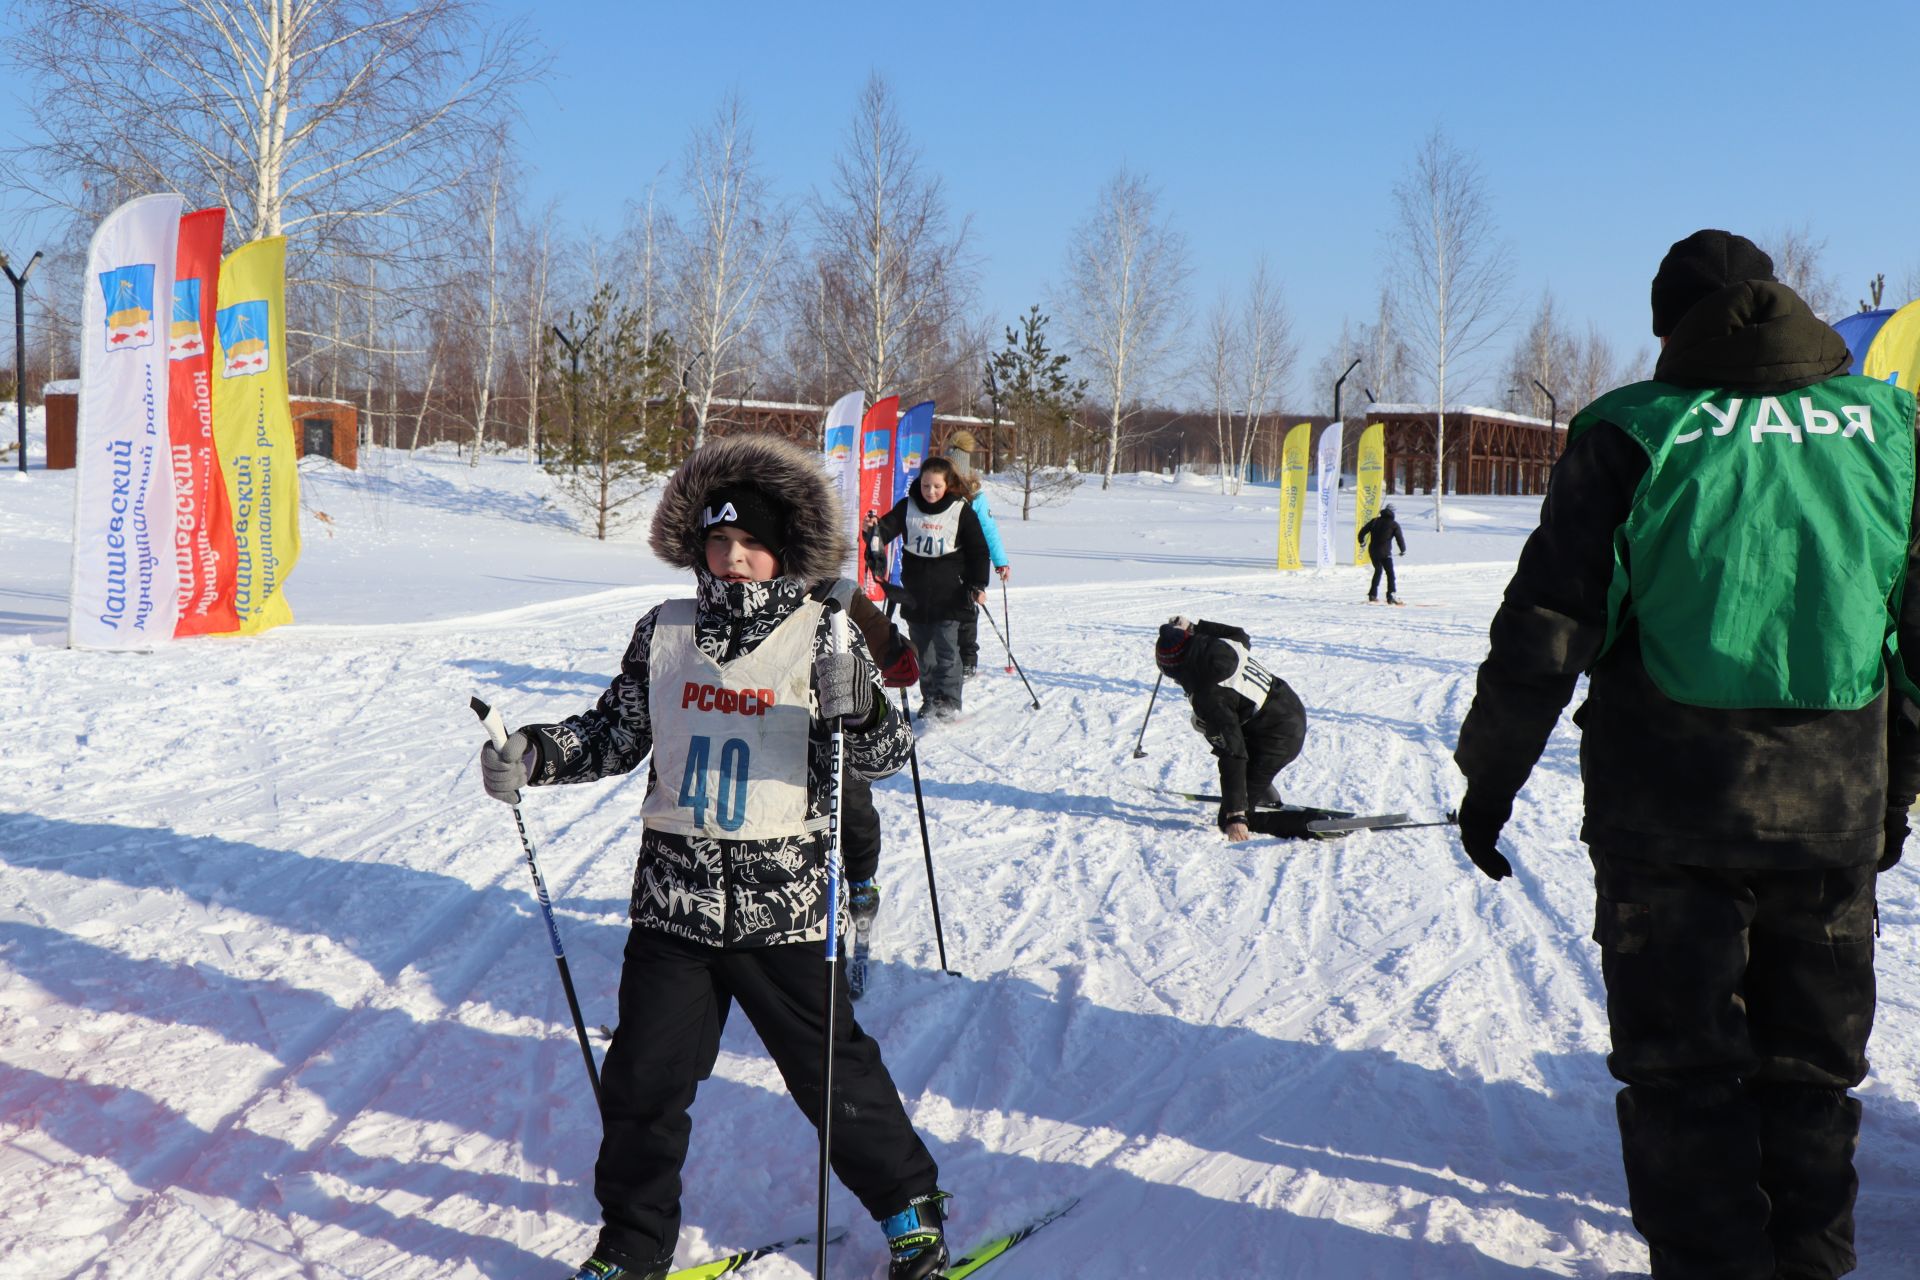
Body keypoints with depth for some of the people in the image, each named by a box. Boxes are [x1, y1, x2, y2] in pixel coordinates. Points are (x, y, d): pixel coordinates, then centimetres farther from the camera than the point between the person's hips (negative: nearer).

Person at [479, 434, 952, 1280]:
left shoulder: (821, 636, -5)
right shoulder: (664, 633, 5)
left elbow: (880, 758, -10)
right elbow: (615, 734, 13)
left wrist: (861, 709, -30)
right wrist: (531, 756, -1)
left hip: (783, 901, -3)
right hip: (674, 896, 3)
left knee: (831, 1070, 9)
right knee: (642, 1078, 8)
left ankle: (909, 1204, 31)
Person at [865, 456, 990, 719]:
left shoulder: (961, 511, -2)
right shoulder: (908, 507, 3)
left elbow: (978, 549, 2)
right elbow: (888, 527, -7)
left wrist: (978, 585, -3)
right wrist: (874, 528, -31)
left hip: (949, 595, -3)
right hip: (916, 596, 3)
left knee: (947, 650, -7)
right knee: (922, 651, 10)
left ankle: (949, 701, -1)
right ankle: (929, 699, 20)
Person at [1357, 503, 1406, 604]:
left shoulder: (1375, 521, 8)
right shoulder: (1394, 524, -4)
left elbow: (1363, 531, 11)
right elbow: (1400, 538, -3)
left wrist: (1362, 541, 30)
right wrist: (1403, 550, 12)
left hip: (1372, 551, 5)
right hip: (1385, 553, -5)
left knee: (1378, 571, 24)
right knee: (1390, 573, -4)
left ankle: (1373, 595, 25)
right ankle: (1390, 596, -17)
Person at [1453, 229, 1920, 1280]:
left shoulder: (1635, 433, -6)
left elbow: (1544, 631, -9)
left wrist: (1488, 778, 2)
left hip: (1671, 810, -3)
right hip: (1835, 810, 4)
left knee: (1681, 1071, 7)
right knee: (1810, 1069, 17)